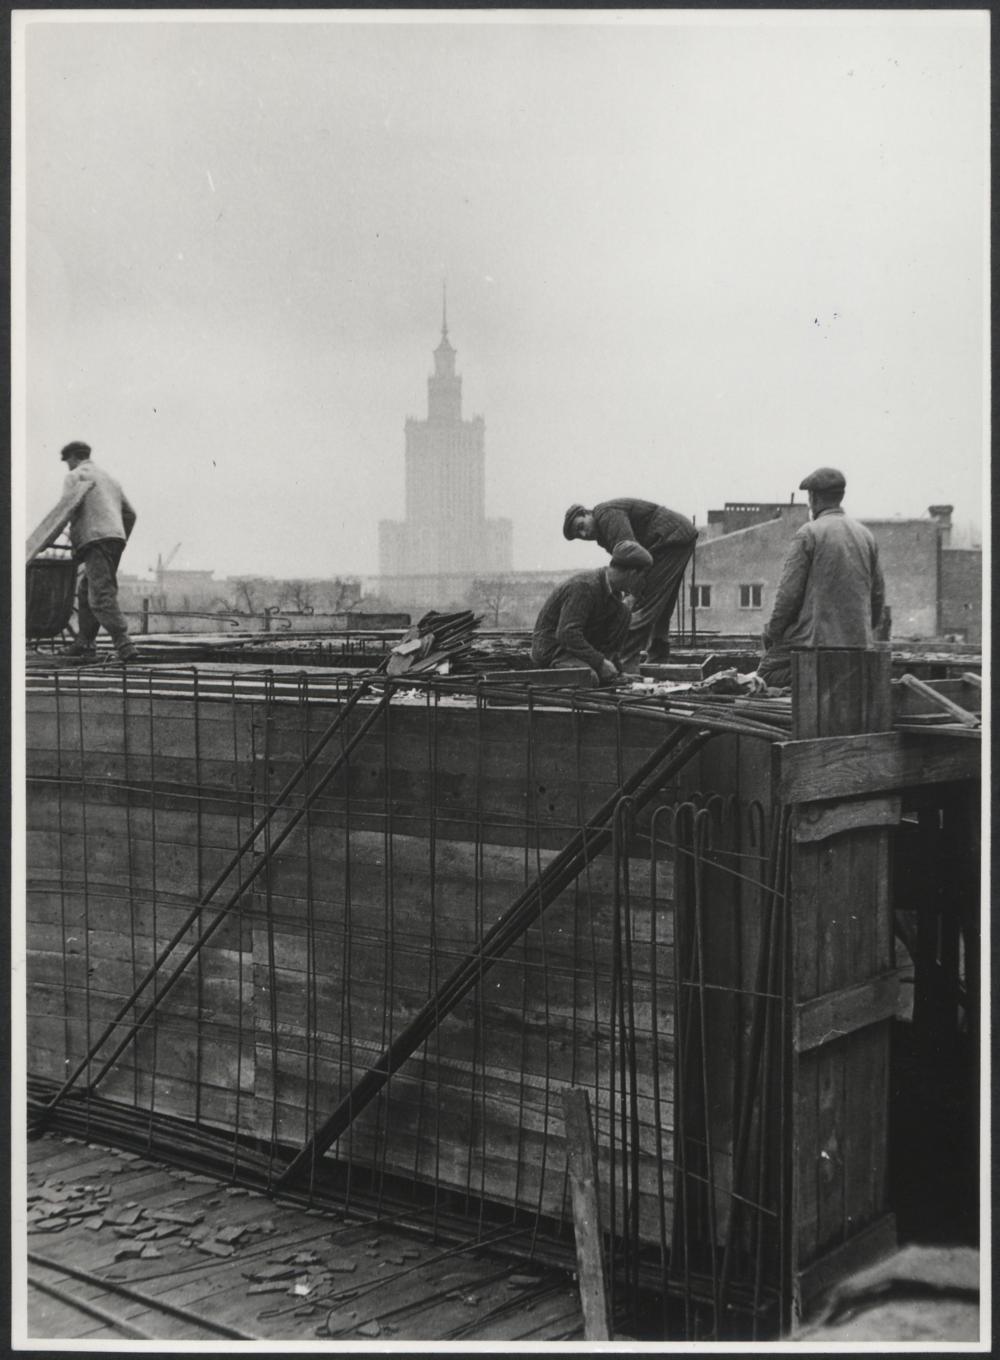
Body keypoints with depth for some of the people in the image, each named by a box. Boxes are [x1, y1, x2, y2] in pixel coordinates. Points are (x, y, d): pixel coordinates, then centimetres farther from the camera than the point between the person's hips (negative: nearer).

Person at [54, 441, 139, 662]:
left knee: (102, 596, -14)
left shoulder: (75, 476, 4)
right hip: (116, 537, 8)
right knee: (86, 591, 17)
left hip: (96, 538, -8)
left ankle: (125, 647, -24)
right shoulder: (109, 478, 27)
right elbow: (130, 514, 26)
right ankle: (84, 643, 16)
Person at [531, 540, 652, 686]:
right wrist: (600, 662, -30)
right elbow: (567, 633, -32)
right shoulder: (585, 586, -25)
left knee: (623, 610, -3)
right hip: (551, 646, -9)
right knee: (589, 678, -37)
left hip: (580, 642, 9)